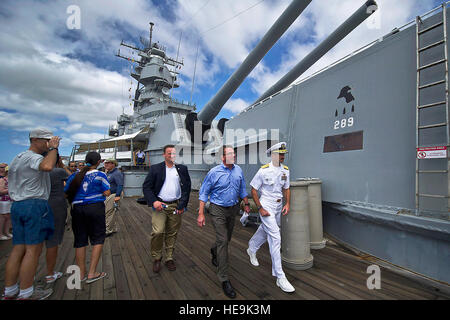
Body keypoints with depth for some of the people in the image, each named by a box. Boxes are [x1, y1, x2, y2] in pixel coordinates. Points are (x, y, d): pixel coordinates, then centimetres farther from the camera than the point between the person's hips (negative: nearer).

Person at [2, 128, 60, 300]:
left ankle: (9, 291, 19)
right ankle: (26, 293, 7)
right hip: (35, 205, -9)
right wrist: (53, 148, -18)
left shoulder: (18, 157, 21)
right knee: (33, 250, -2)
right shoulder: (32, 157, -10)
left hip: (17, 205, 10)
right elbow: (47, 166, -33)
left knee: (18, 249, 12)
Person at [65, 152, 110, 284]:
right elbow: (107, 193, -8)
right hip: (95, 208, -4)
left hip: (77, 209, 4)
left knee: (80, 240, 12)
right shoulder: (100, 175, -5)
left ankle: (81, 274, 21)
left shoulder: (74, 176, 6)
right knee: (98, 239, 7)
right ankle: (92, 273, 7)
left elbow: (66, 193, 7)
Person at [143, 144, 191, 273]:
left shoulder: (182, 169, 7)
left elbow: (187, 187, 4)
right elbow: (146, 186, 0)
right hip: (159, 205, -2)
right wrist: (153, 201, -13)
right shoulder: (155, 168, 2)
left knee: (172, 234, 9)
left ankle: (169, 258, 27)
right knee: (158, 232, -11)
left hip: (175, 206, 2)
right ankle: (156, 258, 13)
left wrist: (182, 204, -5)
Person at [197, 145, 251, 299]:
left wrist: (246, 204, 17)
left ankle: (214, 251, 52)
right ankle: (224, 279, 3)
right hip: (218, 210, -5)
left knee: (226, 238, 18)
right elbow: (204, 193, -9)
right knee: (223, 241, -8)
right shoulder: (214, 172, -14)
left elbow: (242, 189, 14)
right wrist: (201, 214, -12)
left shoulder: (238, 170, 1)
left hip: (233, 209, 5)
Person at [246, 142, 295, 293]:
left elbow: (286, 188, 13)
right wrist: (260, 208, -14)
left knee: (265, 231, 22)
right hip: (266, 207, -6)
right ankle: (280, 277, 1)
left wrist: (287, 204, -1)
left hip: (278, 208, 7)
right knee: (275, 238, -9)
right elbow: (253, 190, -10)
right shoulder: (264, 170, -16)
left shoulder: (285, 170, 2)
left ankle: (251, 249, 51)